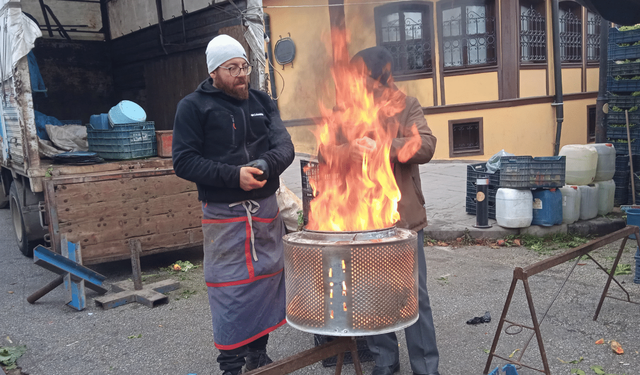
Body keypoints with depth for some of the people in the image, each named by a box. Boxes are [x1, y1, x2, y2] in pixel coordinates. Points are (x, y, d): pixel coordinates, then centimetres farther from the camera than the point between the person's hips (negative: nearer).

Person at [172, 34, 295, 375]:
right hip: (224, 215, -4)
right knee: (229, 289, 0)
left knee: (266, 281, 12)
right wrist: (234, 175, -20)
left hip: (266, 209, 5)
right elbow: (184, 161, -9)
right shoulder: (193, 107, -2)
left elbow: (284, 146, 2)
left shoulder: (261, 101, 10)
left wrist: (264, 165, -20)